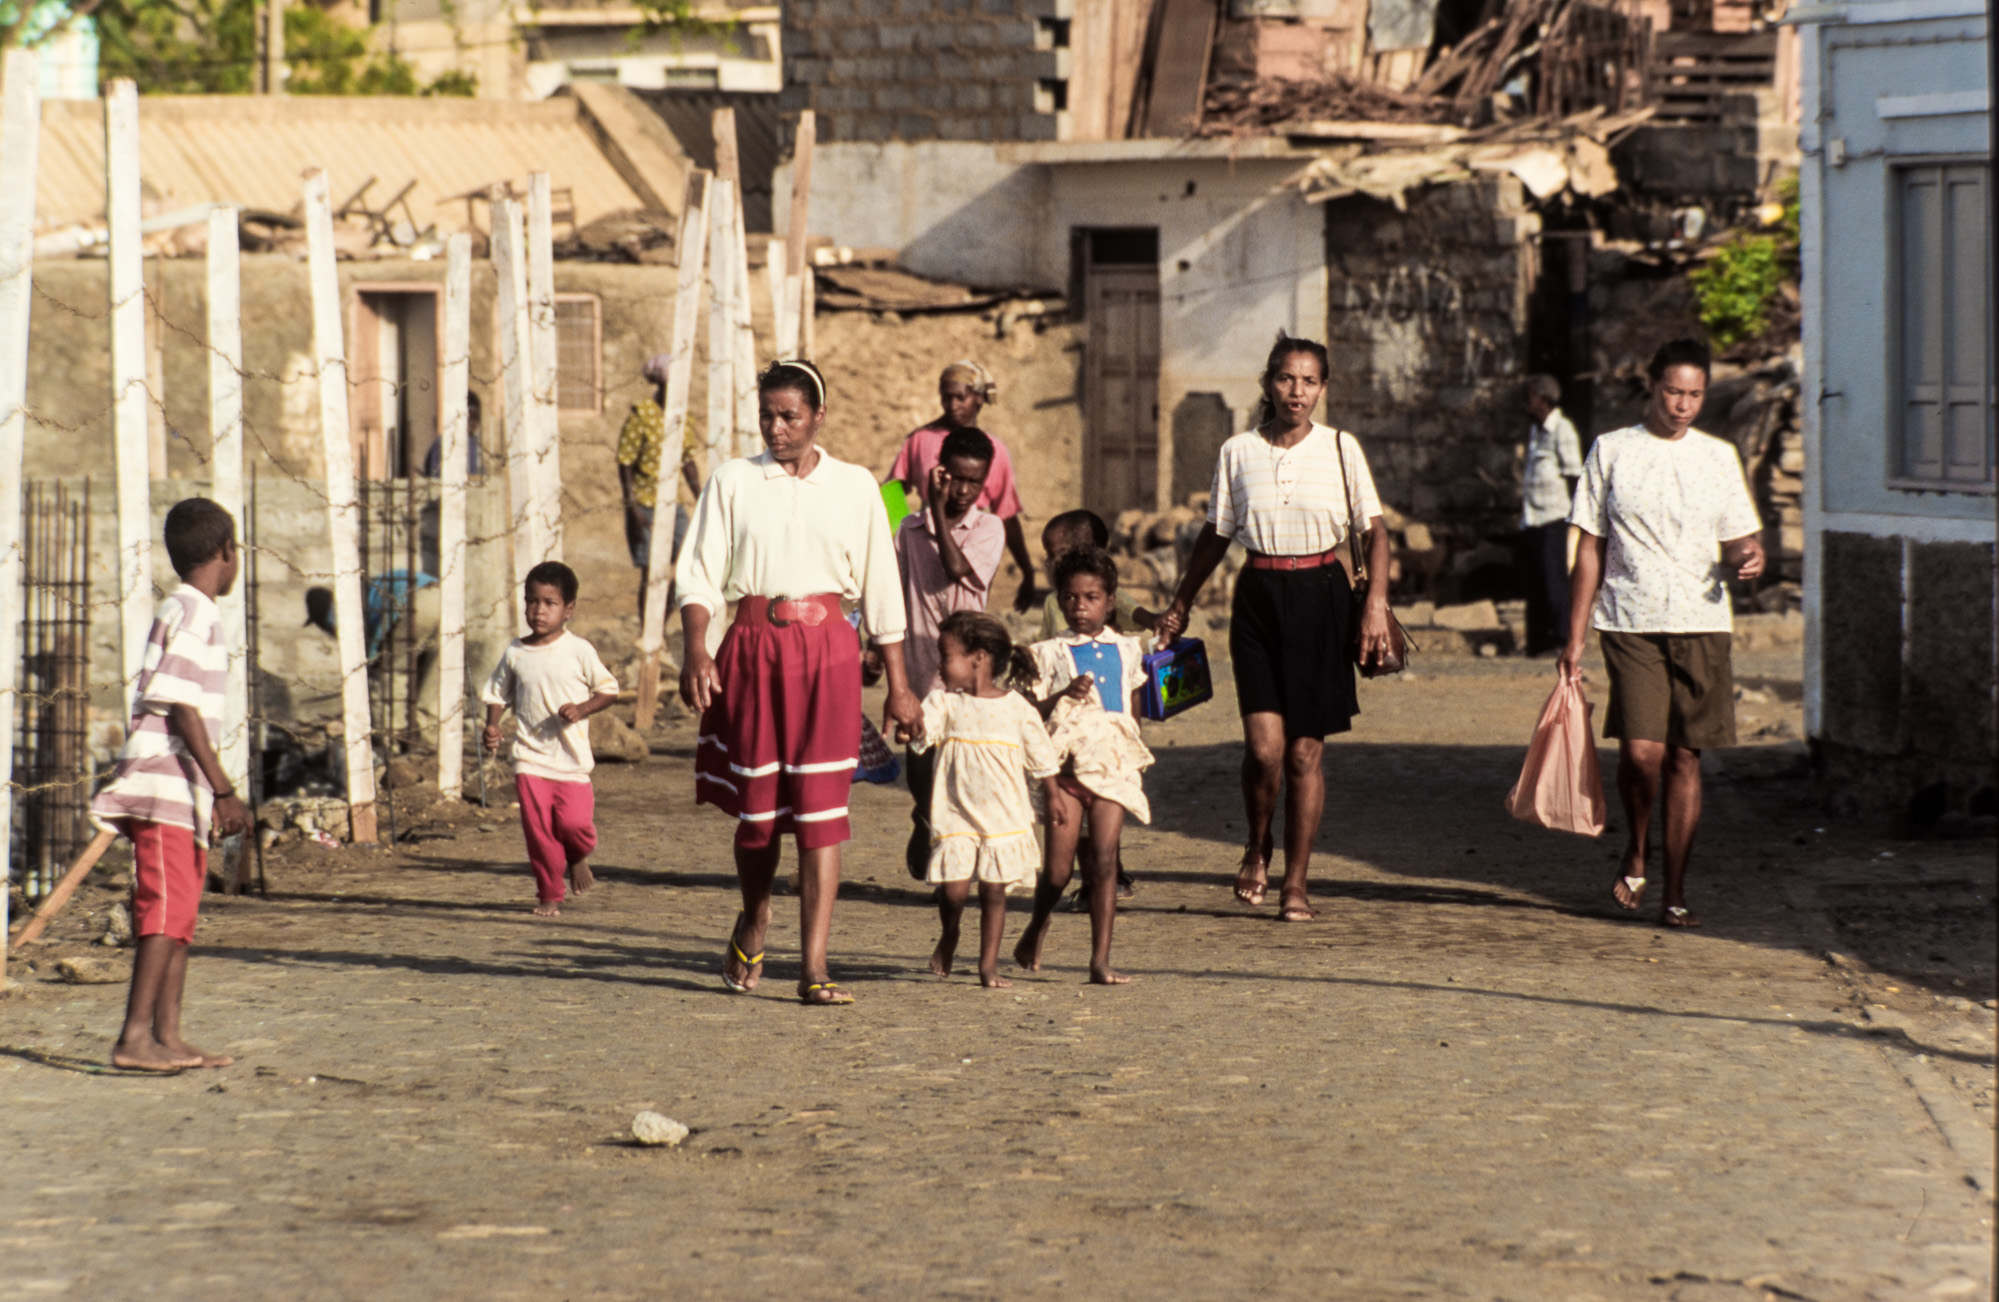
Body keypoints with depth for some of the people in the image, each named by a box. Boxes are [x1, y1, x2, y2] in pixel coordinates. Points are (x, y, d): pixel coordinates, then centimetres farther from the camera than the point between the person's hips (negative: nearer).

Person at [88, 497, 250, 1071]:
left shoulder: (182, 611, 19)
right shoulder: (192, 614, -11)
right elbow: (180, 707, -18)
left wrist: (216, 793, 26)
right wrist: (223, 788, -19)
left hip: (185, 792, 10)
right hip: (166, 786, -10)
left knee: (180, 915, 9)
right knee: (166, 912, -13)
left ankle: (167, 1037, 10)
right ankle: (134, 1037, -16)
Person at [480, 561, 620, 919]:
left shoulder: (579, 651, -3)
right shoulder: (515, 653, 4)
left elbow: (609, 690, 3)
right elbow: (498, 694, 15)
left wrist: (581, 709, -14)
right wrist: (492, 727, -2)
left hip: (571, 758, -2)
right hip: (530, 758, 2)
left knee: (574, 822, -11)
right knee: (538, 829, -4)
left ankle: (579, 858, 24)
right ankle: (549, 895, 11)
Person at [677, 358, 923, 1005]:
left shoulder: (854, 487, 8)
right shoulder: (732, 482, 6)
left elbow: (881, 589, 10)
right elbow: (700, 575, 1)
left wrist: (899, 687, 9)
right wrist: (696, 649, -17)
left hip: (827, 649, 0)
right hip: (754, 645, 0)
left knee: (821, 807, -8)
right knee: (756, 803, 8)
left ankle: (814, 969, -9)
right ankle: (753, 921, 38)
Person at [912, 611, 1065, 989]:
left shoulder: (1017, 708, 0)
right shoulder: (944, 702, 1)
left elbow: (1040, 756, 10)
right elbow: (922, 733, -13)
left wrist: (1052, 795, 15)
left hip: (1004, 817, 0)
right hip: (955, 816, 0)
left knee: (994, 890, 2)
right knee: (953, 888, -10)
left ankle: (989, 964, 14)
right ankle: (949, 936, 22)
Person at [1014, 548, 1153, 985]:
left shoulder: (1127, 650, 13)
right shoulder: (1051, 653, 4)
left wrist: (1137, 760, 20)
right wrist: (1062, 695, -17)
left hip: (1114, 766, 2)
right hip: (1068, 765, -2)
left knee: (1104, 860, -8)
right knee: (1058, 869, -3)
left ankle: (1101, 960, -8)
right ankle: (1036, 929, 27)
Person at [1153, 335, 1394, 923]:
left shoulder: (1341, 449, 1)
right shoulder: (1238, 452, 4)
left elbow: (1375, 530, 3)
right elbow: (1216, 535, 15)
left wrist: (1376, 603, -10)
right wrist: (1180, 604, 18)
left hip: (1321, 599, 0)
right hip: (1259, 599, 0)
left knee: (1304, 752, 1)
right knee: (1264, 747, -11)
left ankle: (1296, 881, 13)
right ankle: (1257, 848, 18)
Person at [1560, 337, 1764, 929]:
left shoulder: (1718, 458, 11)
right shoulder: (1611, 452, 6)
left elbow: (1738, 540, 15)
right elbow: (1590, 549, 7)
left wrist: (1748, 558, -10)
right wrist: (1576, 636, 3)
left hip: (1701, 623, 2)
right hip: (1631, 621, -2)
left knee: (1684, 756, 1)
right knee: (1641, 750, -15)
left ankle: (1675, 892, 9)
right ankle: (1636, 851, 14)